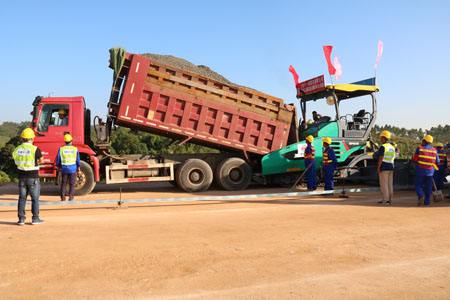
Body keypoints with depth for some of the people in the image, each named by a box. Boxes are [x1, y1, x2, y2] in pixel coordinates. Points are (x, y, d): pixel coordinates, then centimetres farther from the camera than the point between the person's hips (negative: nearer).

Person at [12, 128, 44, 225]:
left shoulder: (17, 149, 1)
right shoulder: (35, 149, -15)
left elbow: (16, 161, 9)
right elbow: (41, 160, -3)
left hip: (22, 177, 4)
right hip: (33, 177, -4)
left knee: (22, 198, 11)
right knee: (35, 198, 6)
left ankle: (21, 218, 12)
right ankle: (35, 218, 9)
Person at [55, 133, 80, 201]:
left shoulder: (61, 149, -3)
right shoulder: (75, 149, -4)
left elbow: (57, 160, 2)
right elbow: (78, 160, 2)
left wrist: (58, 167, 17)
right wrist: (78, 167, 15)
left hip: (64, 169, 1)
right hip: (73, 169, -1)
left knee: (63, 183, 11)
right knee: (72, 183, 7)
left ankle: (62, 196, 9)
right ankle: (71, 196, 4)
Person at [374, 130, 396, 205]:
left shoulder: (383, 147, -12)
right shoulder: (392, 147, 13)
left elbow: (381, 158, -17)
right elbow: (393, 158, 14)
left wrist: (378, 167, -14)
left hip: (384, 168, -8)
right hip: (391, 167, 8)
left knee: (383, 184, -3)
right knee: (390, 184, 9)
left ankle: (385, 199, -4)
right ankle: (390, 199, 11)